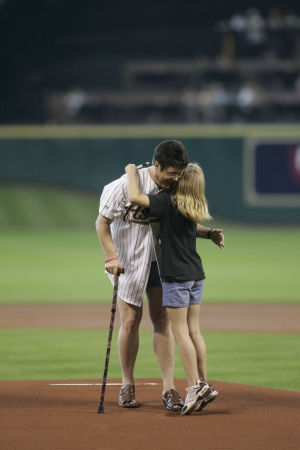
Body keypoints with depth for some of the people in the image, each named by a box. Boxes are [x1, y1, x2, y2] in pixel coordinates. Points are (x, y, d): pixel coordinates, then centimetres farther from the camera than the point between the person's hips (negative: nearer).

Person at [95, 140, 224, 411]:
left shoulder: (173, 188, -5)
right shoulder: (128, 185, -21)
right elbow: (102, 222, -15)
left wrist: (209, 233, -7)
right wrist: (111, 257, -25)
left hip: (159, 260, 4)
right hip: (128, 260, -4)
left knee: (162, 320, -1)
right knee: (131, 320, -3)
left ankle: (169, 388, -2)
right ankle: (127, 385, 14)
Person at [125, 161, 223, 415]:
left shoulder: (168, 202, -15)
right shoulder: (196, 209, 7)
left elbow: (134, 197, -24)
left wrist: (132, 172, -8)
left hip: (177, 276, -7)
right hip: (196, 274, 7)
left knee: (180, 332, -4)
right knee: (194, 331, 10)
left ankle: (195, 386, -9)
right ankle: (204, 386, 10)